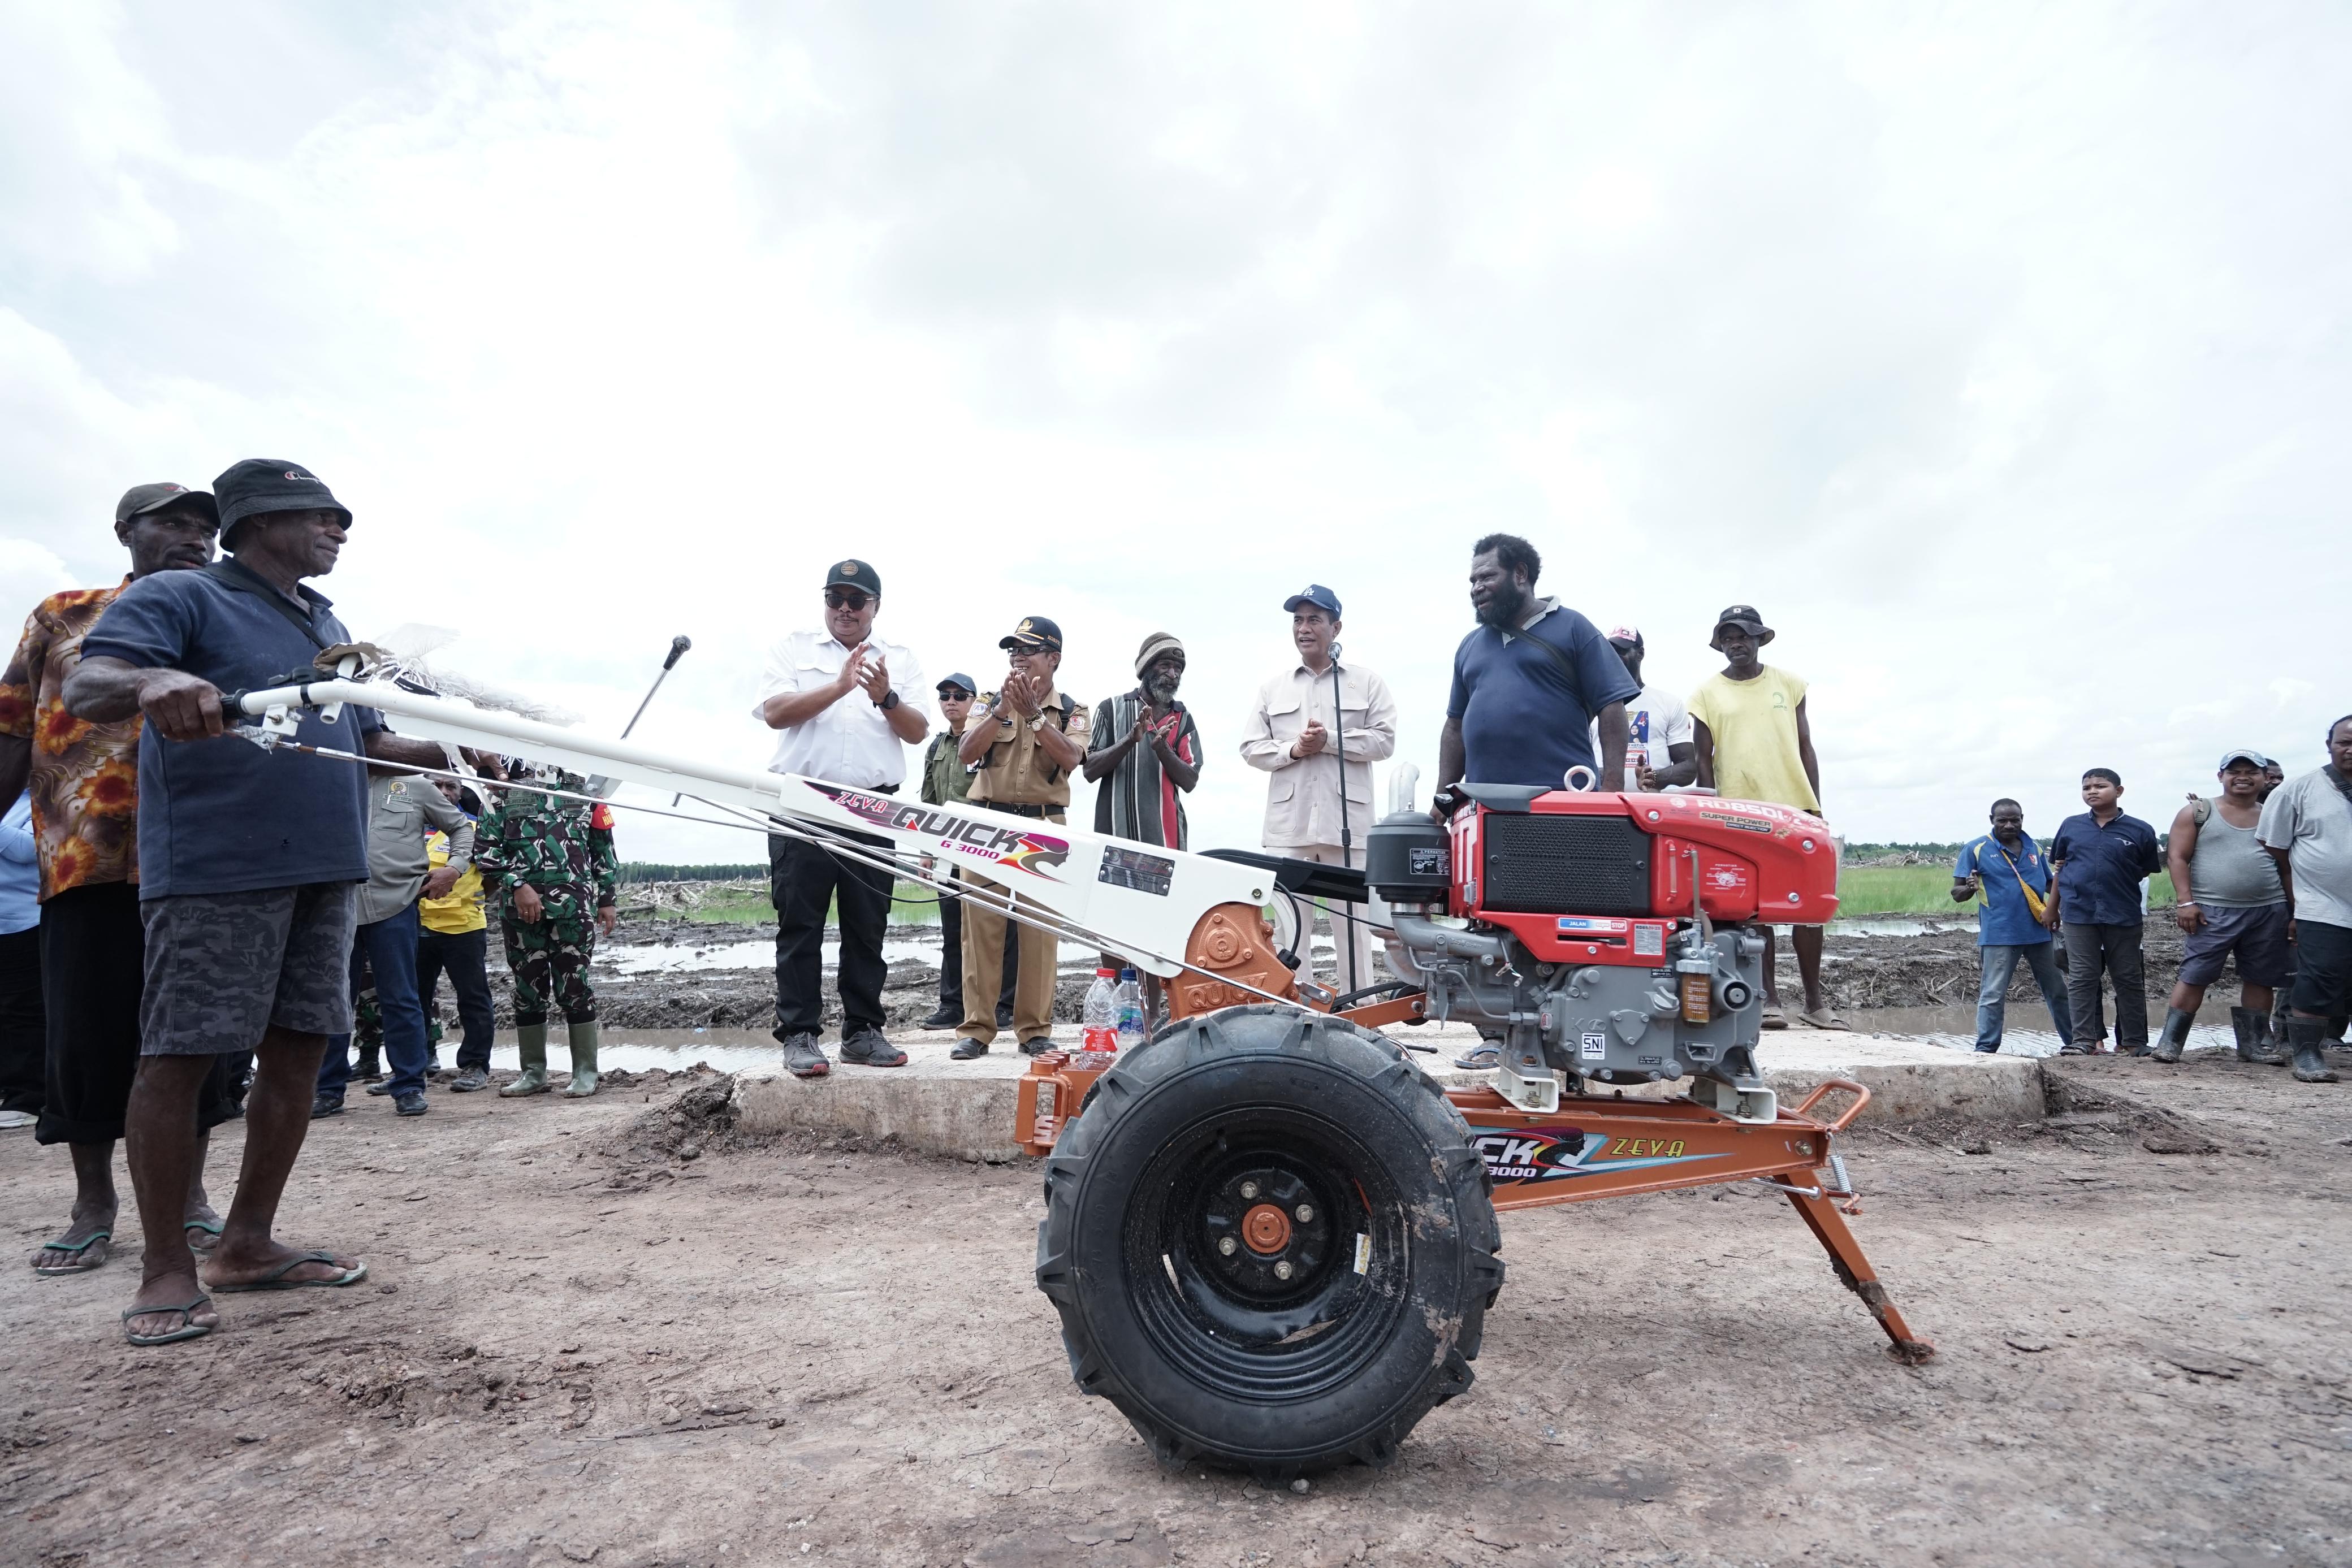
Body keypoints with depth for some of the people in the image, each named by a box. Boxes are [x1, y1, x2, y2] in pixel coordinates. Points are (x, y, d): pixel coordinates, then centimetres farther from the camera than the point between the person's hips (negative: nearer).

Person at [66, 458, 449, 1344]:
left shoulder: (328, 627, 22)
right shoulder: (178, 598, 0)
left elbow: (371, 743, 24)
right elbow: (84, 689, -14)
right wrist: (152, 681, -37)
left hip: (326, 870, 7)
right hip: (214, 870, -7)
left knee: (297, 1052, 8)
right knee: (179, 1056, -3)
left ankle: (247, 1245, 21)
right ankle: (166, 1269, 9)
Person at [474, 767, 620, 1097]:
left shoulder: (582, 782, 11)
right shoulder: (505, 787, 8)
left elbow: (603, 846, 13)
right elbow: (485, 846, 2)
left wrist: (608, 900, 10)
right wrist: (517, 885, -10)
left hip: (573, 907, -1)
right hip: (520, 906, 1)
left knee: (574, 988, -1)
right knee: (527, 989, 8)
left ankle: (585, 1073, 7)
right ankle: (533, 1073, 19)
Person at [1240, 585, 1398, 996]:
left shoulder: (1367, 682, 7)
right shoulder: (1273, 687, 14)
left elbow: (1384, 741, -1)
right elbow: (1251, 747, 10)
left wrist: (1330, 741, -11)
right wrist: (1292, 749, -8)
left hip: (1346, 822, -2)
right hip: (1288, 825, 2)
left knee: (1352, 923, 2)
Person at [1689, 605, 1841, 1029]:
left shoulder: (1790, 684, 10)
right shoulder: (1707, 693, 5)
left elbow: (1806, 748, 11)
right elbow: (1702, 758, 5)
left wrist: (1815, 807, 5)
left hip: (1795, 808, 1)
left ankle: (1815, 1000, 11)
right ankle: (1770, 999, 6)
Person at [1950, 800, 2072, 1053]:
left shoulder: (2033, 849, 12)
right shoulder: (1976, 849, -3)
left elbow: (2050, 885, 22)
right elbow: (1957, 894, -3)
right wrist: (1970, 888, -26)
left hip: (2039, 932, 5)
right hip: (1999, 935, -5)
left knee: (2057, 992, 16)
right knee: (1993, 996, -4)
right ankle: (1986, 1050, 1)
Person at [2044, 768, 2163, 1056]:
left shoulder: (2140, 831, -1)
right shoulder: (2071, 826, 6)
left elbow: (2147, 871, 9)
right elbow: (2059, 869, 13)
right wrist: (2051, 908, 14)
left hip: (2123, 916, -1)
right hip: (2077, 914, 1)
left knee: (2129, 979, 8)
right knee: (2081, 979, 3)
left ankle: (2134, 1040, 19)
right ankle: (2084, 1040, 8)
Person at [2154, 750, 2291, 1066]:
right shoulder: (2198, 812, 3)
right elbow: (2177, 856, -2)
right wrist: (2185, 901, -11)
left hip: (2269, 911, 4)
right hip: (2214, 912, -3)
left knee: (2260, 980, 9)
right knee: (2194, 977, -6)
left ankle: (2254, 1043, 20)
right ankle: (2169, 1043, -4)